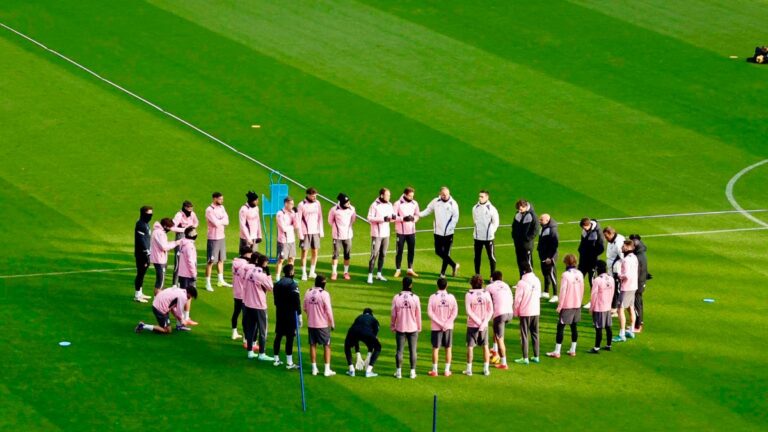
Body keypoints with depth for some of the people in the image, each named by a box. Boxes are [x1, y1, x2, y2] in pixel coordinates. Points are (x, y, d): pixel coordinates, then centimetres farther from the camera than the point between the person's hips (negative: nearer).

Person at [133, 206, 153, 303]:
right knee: (140, 273, -6)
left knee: (142, 273, 16)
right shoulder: (141, 225, -17)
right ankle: (137, 296, -2)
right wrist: (146, 254, -21)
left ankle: (140, 293, 25)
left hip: (145, 253, 10)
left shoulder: (146, 224, 14)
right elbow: (141, 241, -21)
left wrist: (148, 254, 21)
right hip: (141, 254, -10)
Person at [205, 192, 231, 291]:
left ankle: (221, 281, 27)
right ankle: (208, 283, 1)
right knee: (211, 261, -4)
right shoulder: (209, 210, -16)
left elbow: (227, 221, -1)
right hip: (213, 238, -7)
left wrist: (219, 221, -18)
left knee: (221, 260, 16)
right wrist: (222, 220, -6)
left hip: (222, 237, 7)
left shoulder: (221, 208, 7)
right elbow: (216, 223, -23)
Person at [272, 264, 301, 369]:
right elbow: (297, 301, -17)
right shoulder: (293, 285, -15)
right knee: (290, 338, -3)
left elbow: (275, 299, 12)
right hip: (290, 314, -7)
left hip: (279, 313, 7)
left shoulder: (277, 284, 7)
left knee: (278, 336, 13)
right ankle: (289, 362, -3)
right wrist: (299, 315, -12)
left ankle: (276, 360, 20)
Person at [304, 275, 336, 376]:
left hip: (311, 324, 4)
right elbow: (328, 310, -13)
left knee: (313, 345, 12)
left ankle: (314, 368, 14)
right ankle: (327, 370, 4)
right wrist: (332, 323, -2)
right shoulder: (324, 294, -15)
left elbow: (305, 308, 9)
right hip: (323, 325, -4)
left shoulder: (308, 292, 1)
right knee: (327, 346, 6)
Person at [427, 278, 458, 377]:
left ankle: (434, 370, 7)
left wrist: (439, 323, -9)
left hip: (436, 327, -1)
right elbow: (455, 312, -6)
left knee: (435, 348, 6)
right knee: (448, 348, 9)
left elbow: (430, 312, -11)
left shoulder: (433, 297, -7)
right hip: (449, 327, 1)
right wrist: (446, 324, -7)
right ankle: (447, 370, 11)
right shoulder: (451, 297, -3)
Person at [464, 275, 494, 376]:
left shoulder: (469, 295, -9)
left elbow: (469, 311, -14)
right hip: (484, 325, 2)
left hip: (472, 325, -2)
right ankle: (486, 369, 12)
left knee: (470, 347, 6)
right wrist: (484, 322, -10)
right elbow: (491, 311, -4)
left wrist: (478, 322, -12)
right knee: (485, 346, 11)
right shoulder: (486, 294, -1)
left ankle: (469, 369, 6)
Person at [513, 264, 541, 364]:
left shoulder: (522, 283, -16)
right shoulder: (537, 281, 1)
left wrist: (516, 312, 0)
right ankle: (536, 356, 17)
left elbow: (518, 299, -12)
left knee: (524, 335, 1)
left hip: (525, 312, -5)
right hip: (536, 311, 5)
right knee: (535, 334, 14)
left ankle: (525, 358, 0)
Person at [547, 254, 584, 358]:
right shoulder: (580, 274, 1)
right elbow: (582, 290, 8)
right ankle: (573, 350, 17)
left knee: (560, 327, 0)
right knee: (574, 327, 14)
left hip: (567, 305, -6)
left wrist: (559, 306, -8)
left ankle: (557, 352, 0)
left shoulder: (566, 275, -16)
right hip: (577, 305, 6)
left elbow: (563, 291, -15)